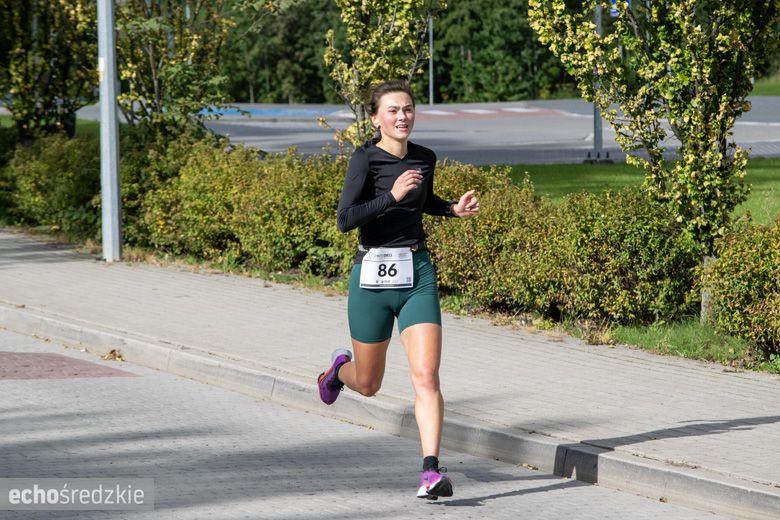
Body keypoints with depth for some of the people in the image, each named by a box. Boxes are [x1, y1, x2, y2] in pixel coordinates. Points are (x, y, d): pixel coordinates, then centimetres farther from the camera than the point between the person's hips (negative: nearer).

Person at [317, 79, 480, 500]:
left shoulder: (425, 158, 6)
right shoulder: (365, 159, -10)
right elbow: (345, 219, -20)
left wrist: (453, 209, 9)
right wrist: (393, 196, -28)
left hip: (417, 276, 3)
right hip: (373, 276, -3)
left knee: (426, 376, -13)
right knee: (368, 384, 14)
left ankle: (431, 471, -17)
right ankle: (340, 369, 50)